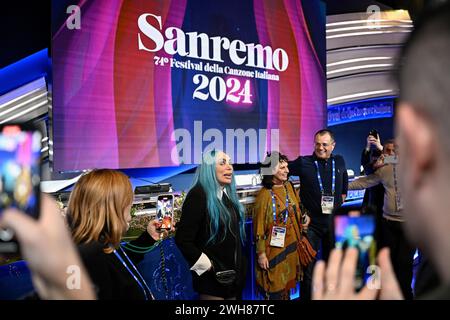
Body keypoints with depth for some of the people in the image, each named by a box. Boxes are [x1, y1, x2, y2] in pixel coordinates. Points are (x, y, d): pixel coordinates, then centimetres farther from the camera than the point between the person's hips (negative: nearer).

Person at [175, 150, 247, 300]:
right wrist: (207, 266, -17)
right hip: (212, 276, -8)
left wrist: (240, 265, 13)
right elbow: (183, 240, -21)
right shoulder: (199, 195, -18)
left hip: (233, 273, 8)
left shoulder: (228, 194, 8)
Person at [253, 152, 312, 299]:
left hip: (291, 244, 6)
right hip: (274, 248, -6)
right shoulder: (265, 194, -17)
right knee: (275, 287, 6)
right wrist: (261, 253, -12)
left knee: (287, 282, 18)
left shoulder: (289, 187, 3)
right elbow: (259, 226, -14)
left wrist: (304, 217, 0)